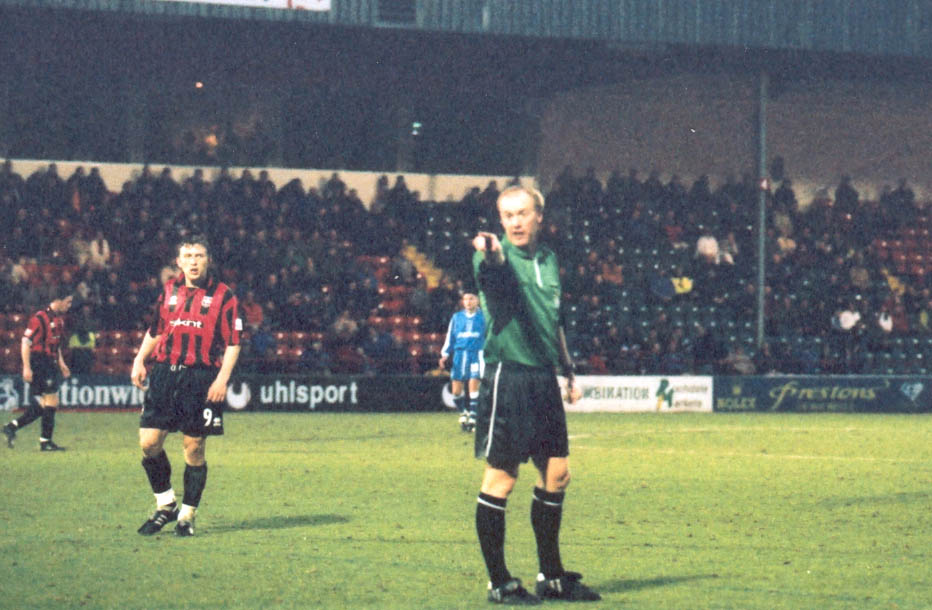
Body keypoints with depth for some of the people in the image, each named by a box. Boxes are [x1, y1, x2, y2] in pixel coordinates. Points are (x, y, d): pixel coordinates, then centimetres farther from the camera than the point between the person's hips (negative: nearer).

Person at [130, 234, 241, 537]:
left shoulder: (223, 295, -1)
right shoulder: (169, 290, 11)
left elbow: (233, 342, -2)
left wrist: (222, 378, -12)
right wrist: (139, 360, 13)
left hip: (202, 379, -4)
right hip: (165, 373, 4)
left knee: (195, 449, 0)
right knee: (149, 441, -3)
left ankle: (187, 516, 12)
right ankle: (165, 505, 15)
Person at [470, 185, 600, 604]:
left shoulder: (548, 259, 14)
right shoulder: (496, 257, -8)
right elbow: (494, 271, -34)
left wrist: (568, 369, 27)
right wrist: (490, 253, -57)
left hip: (544, 379, 7)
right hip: (507, 376, -7)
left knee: (556, 473, 9)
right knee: (501, 477, -4)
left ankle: (551, 577, 21)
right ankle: (498, 583, 3)